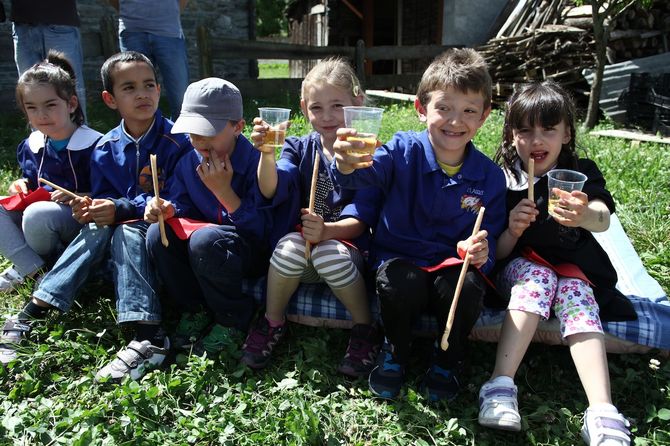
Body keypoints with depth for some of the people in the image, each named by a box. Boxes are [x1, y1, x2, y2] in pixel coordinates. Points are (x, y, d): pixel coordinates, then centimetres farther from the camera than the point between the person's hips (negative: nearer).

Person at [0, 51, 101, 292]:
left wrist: (78, 197, -26)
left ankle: (47, 265, -5)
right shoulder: (31, 145, 6)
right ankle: (30, 267, -17)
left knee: (37, 213, -34)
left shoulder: (94, 145, -15)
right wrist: (22, 184, 3)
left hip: (80, 217, -7)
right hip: (43, 215, 7)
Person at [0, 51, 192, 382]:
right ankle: (32, 312, -24)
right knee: (97, 228, -24)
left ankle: (148, 336, -42)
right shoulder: (106, 149, 3)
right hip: (123, 222, 4)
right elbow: (103, 200, 7)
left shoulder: (178, 141, -11)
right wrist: (89, 209, -17)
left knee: (125, 232, -31)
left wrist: (121, 208, -23)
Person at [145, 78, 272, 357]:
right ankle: (195, 310, 2)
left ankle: (232, 320, -10)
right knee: (158, 235, -18)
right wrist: (168, 209, -17)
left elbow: (262, 231, -22)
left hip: (255, 254, -6)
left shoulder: (257, 163, -20)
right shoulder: (189, 162, -1)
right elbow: (184, 206, 8)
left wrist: (223, 189, -28)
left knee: (204, 239, -35)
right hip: (210, 251, 6)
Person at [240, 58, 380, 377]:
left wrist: (327, 230, -30)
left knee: (330, 254, -34)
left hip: (348, 245, -2)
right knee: (291, 245, -31)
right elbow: (272, 192, -11)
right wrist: (266, 155, -29)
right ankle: (272, 322, -6)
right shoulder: (300, 148, 6)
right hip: (303, 251, 2)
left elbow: (360, 221, -11)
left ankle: (364, 329, -9)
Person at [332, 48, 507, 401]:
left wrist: (480, 251, -21)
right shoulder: (405, 150, -9)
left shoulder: (490, 177, -2)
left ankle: (448, 359, 4)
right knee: (399, 282, -35)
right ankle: (395, 352, 2)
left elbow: (489, 238, 4)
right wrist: (348, 165, -53)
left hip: (451, 267, 2)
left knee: (468, 288, -32)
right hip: (399, 258, -1)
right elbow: (370, 171, -29)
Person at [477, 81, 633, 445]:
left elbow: (603, 218, -24)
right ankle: (500, 387, -41)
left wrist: (585, 216, -48)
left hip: (572, 267, 1)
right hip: (520, 266, -1)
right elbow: (496, 254, -4)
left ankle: (603, 414, -38)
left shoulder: (582, 174, -2)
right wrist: (513, 231, -27)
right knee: (537, 275, -32)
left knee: (575, 291, -29)